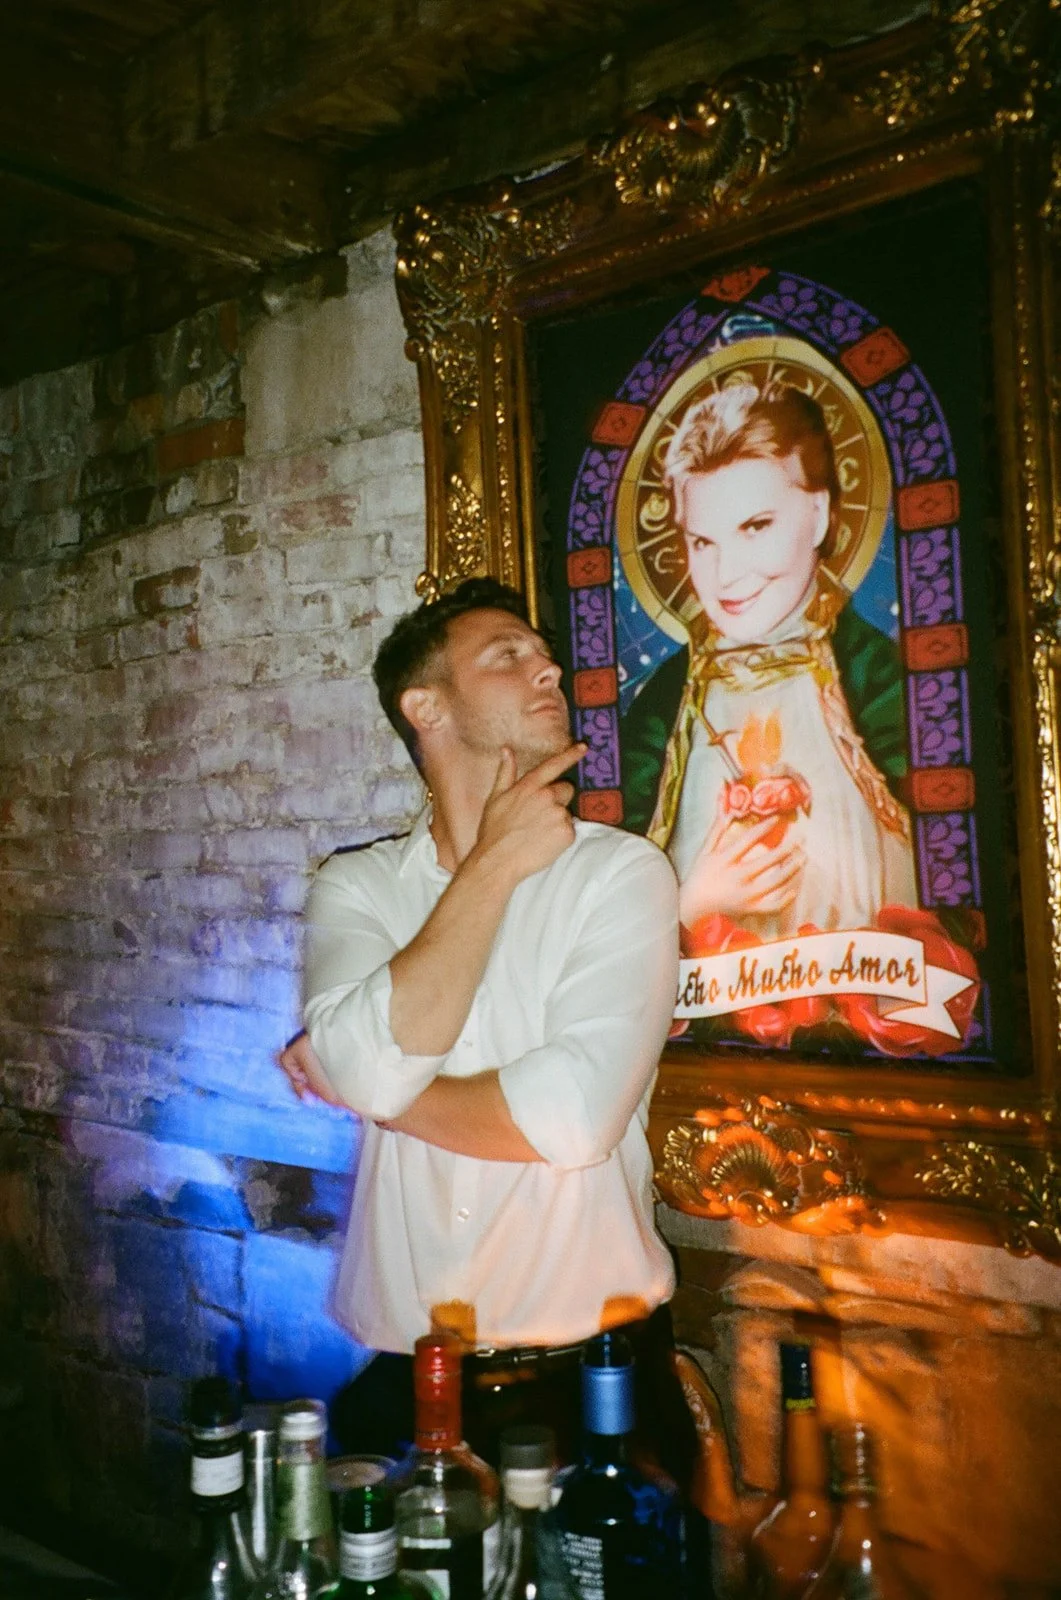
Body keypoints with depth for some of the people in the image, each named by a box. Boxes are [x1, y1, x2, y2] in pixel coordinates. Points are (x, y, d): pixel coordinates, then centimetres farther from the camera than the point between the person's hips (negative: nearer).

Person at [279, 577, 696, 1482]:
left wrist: (368, 1085, -9)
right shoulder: (357, 885, 1)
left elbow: (572, 1117, -20)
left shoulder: (623, 872, -7)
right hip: (407, 1378, 2)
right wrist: (495, 863, -14)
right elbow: (372, 1066, -19)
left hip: (591, 1371, -1)